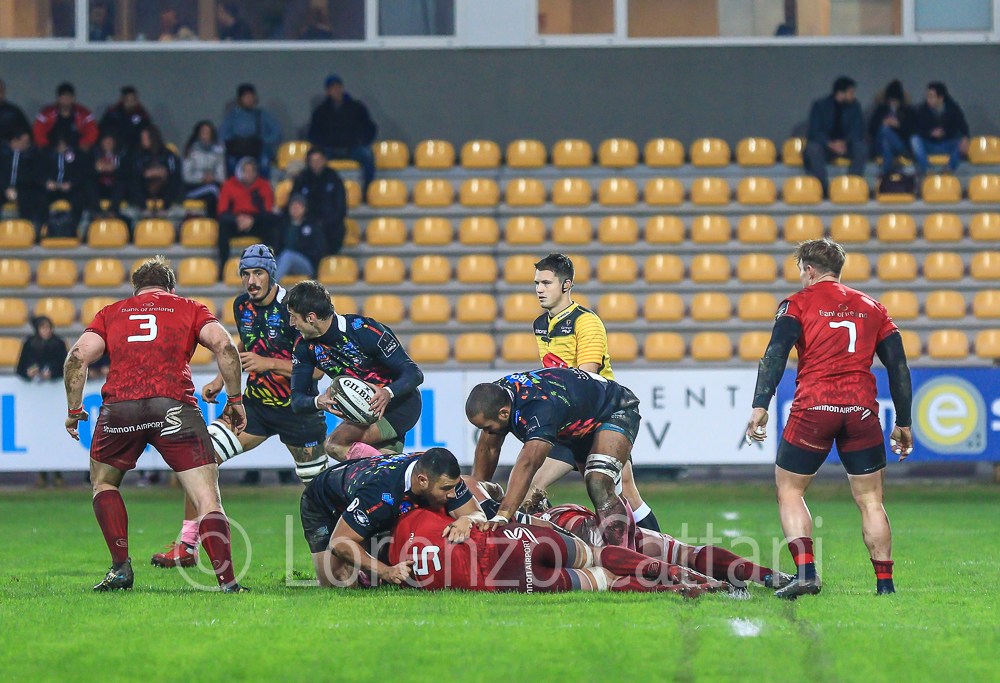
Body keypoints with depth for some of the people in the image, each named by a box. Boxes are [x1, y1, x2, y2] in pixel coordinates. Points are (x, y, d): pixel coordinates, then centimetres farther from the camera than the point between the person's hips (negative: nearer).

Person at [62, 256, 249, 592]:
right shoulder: (190, 309, 21)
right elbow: (223, 344, 5)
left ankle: (121, 568, 16)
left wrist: (74, 409, 19)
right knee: (208, 499, 0)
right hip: (174, 406, -2)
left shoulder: (110, 313, 24)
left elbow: (78, 356, 11)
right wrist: (235, 399, 11)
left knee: (103, 481, 27)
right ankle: (228, 583, -12)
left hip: (119, 407, 2)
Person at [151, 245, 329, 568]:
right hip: (254, 404, 5)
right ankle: (186, 547, -4)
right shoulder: (242, 306, 0)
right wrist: (221, 380, 12)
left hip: (296, 408, -5)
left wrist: (269, 363, -26)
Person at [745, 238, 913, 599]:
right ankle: (885, 583, 4)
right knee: (870, 500, 10)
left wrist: (760, 405, -13)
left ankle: (806, 572, -7)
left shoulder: (798, 304, 7)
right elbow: (898, 366, 15)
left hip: (813, 407, -3)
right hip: (861, 408, 3)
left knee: (789, 491, 9)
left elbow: (775, 354, -7)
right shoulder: (872, 308, 18)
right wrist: (903, 423, 19)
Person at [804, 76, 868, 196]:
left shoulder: (854, 106, 0)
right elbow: (815, 131, -12)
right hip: (824, 144, -2)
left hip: (845, 144, 2)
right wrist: (830, 144, -29)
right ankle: (823, 188, -36)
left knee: (862, 147, -29)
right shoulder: (820, 105, -7)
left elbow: (858, 130, -4)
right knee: (813, 148, -35)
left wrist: (845, 142, -23)